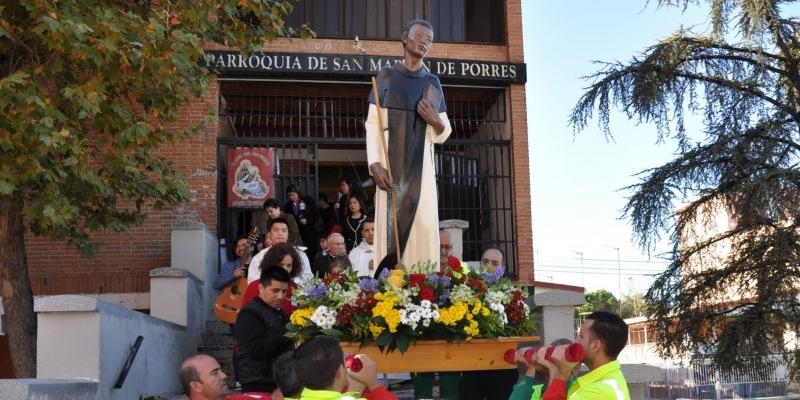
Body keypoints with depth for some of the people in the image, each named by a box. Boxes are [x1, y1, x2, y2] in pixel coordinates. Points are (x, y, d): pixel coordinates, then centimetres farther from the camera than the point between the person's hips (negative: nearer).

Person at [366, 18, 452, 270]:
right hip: (391, 165, -2)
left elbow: (442, 135, 14)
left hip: (421, 166, 2)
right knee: (390, 227, -8)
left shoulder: (433, 83, 14)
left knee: (424, 228, -8)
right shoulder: (386, 76, 8)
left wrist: (436, 121, -10)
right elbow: (372, 124, 1)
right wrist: (375, 164, -12)